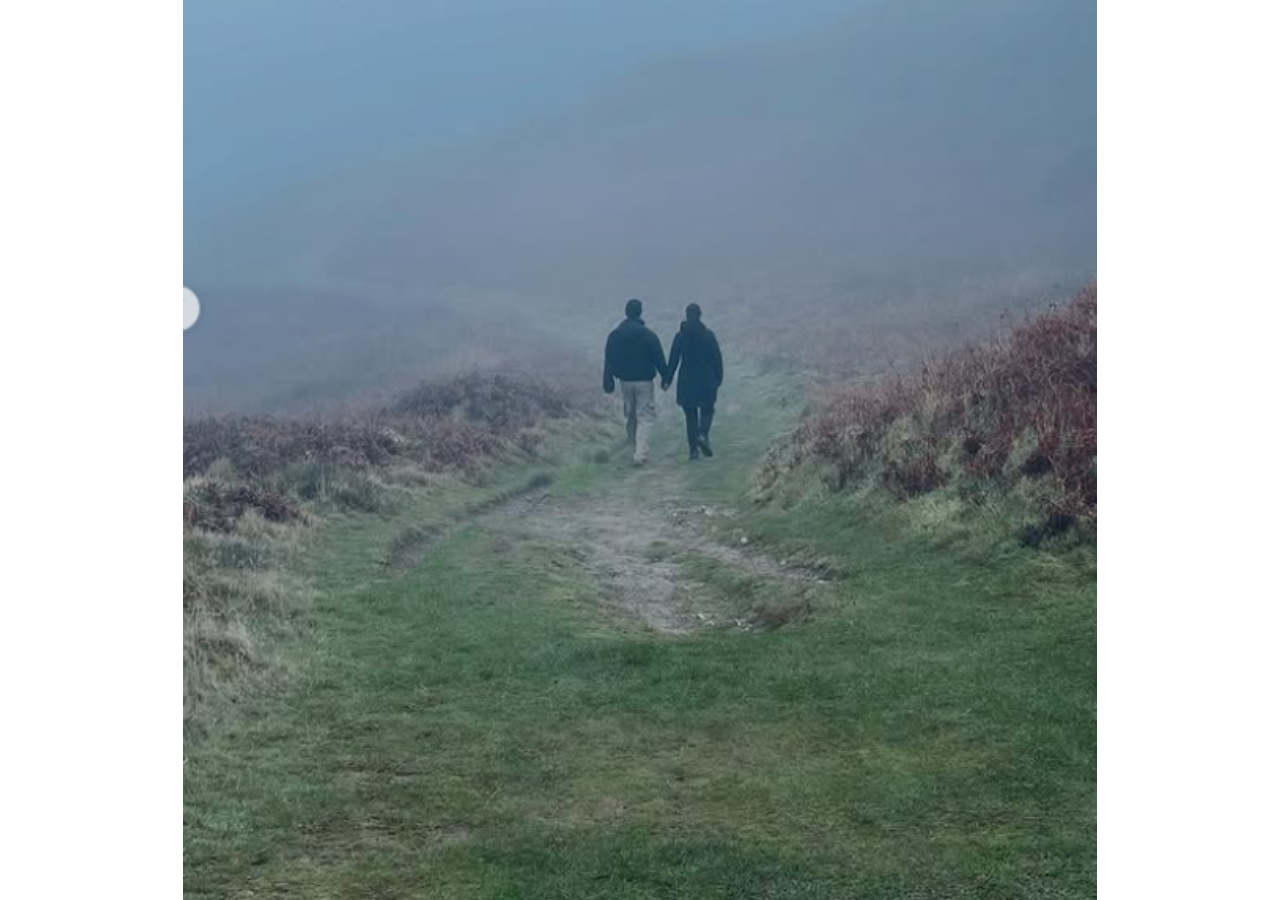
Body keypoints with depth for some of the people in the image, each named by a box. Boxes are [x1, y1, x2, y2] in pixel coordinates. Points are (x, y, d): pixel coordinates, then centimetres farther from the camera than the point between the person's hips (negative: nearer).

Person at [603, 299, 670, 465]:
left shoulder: (615, 335, -1)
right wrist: (666, 377, 2)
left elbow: (609, 361, 2)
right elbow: (659, 359, -10)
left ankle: (634, 442, 35)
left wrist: (608, 381, 9)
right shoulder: (648, 335, -12)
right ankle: (641, 453, -12)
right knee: (646, 417, -1)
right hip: (644, 382, -4)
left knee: (631, 415, 21)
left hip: (625, 381, 4)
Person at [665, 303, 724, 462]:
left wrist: (667, 380, 4)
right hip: (707, 381, -1)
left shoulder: (680, 337, -2)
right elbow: (717, 358, -2)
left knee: (691, 415, 8)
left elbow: (673, 360, -2)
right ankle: (703, 434, -14)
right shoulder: (708, 335, -4)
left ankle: (694, 450, 4)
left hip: (687, 382, 1)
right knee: (707, 411, 14)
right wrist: (719, 378, 8)